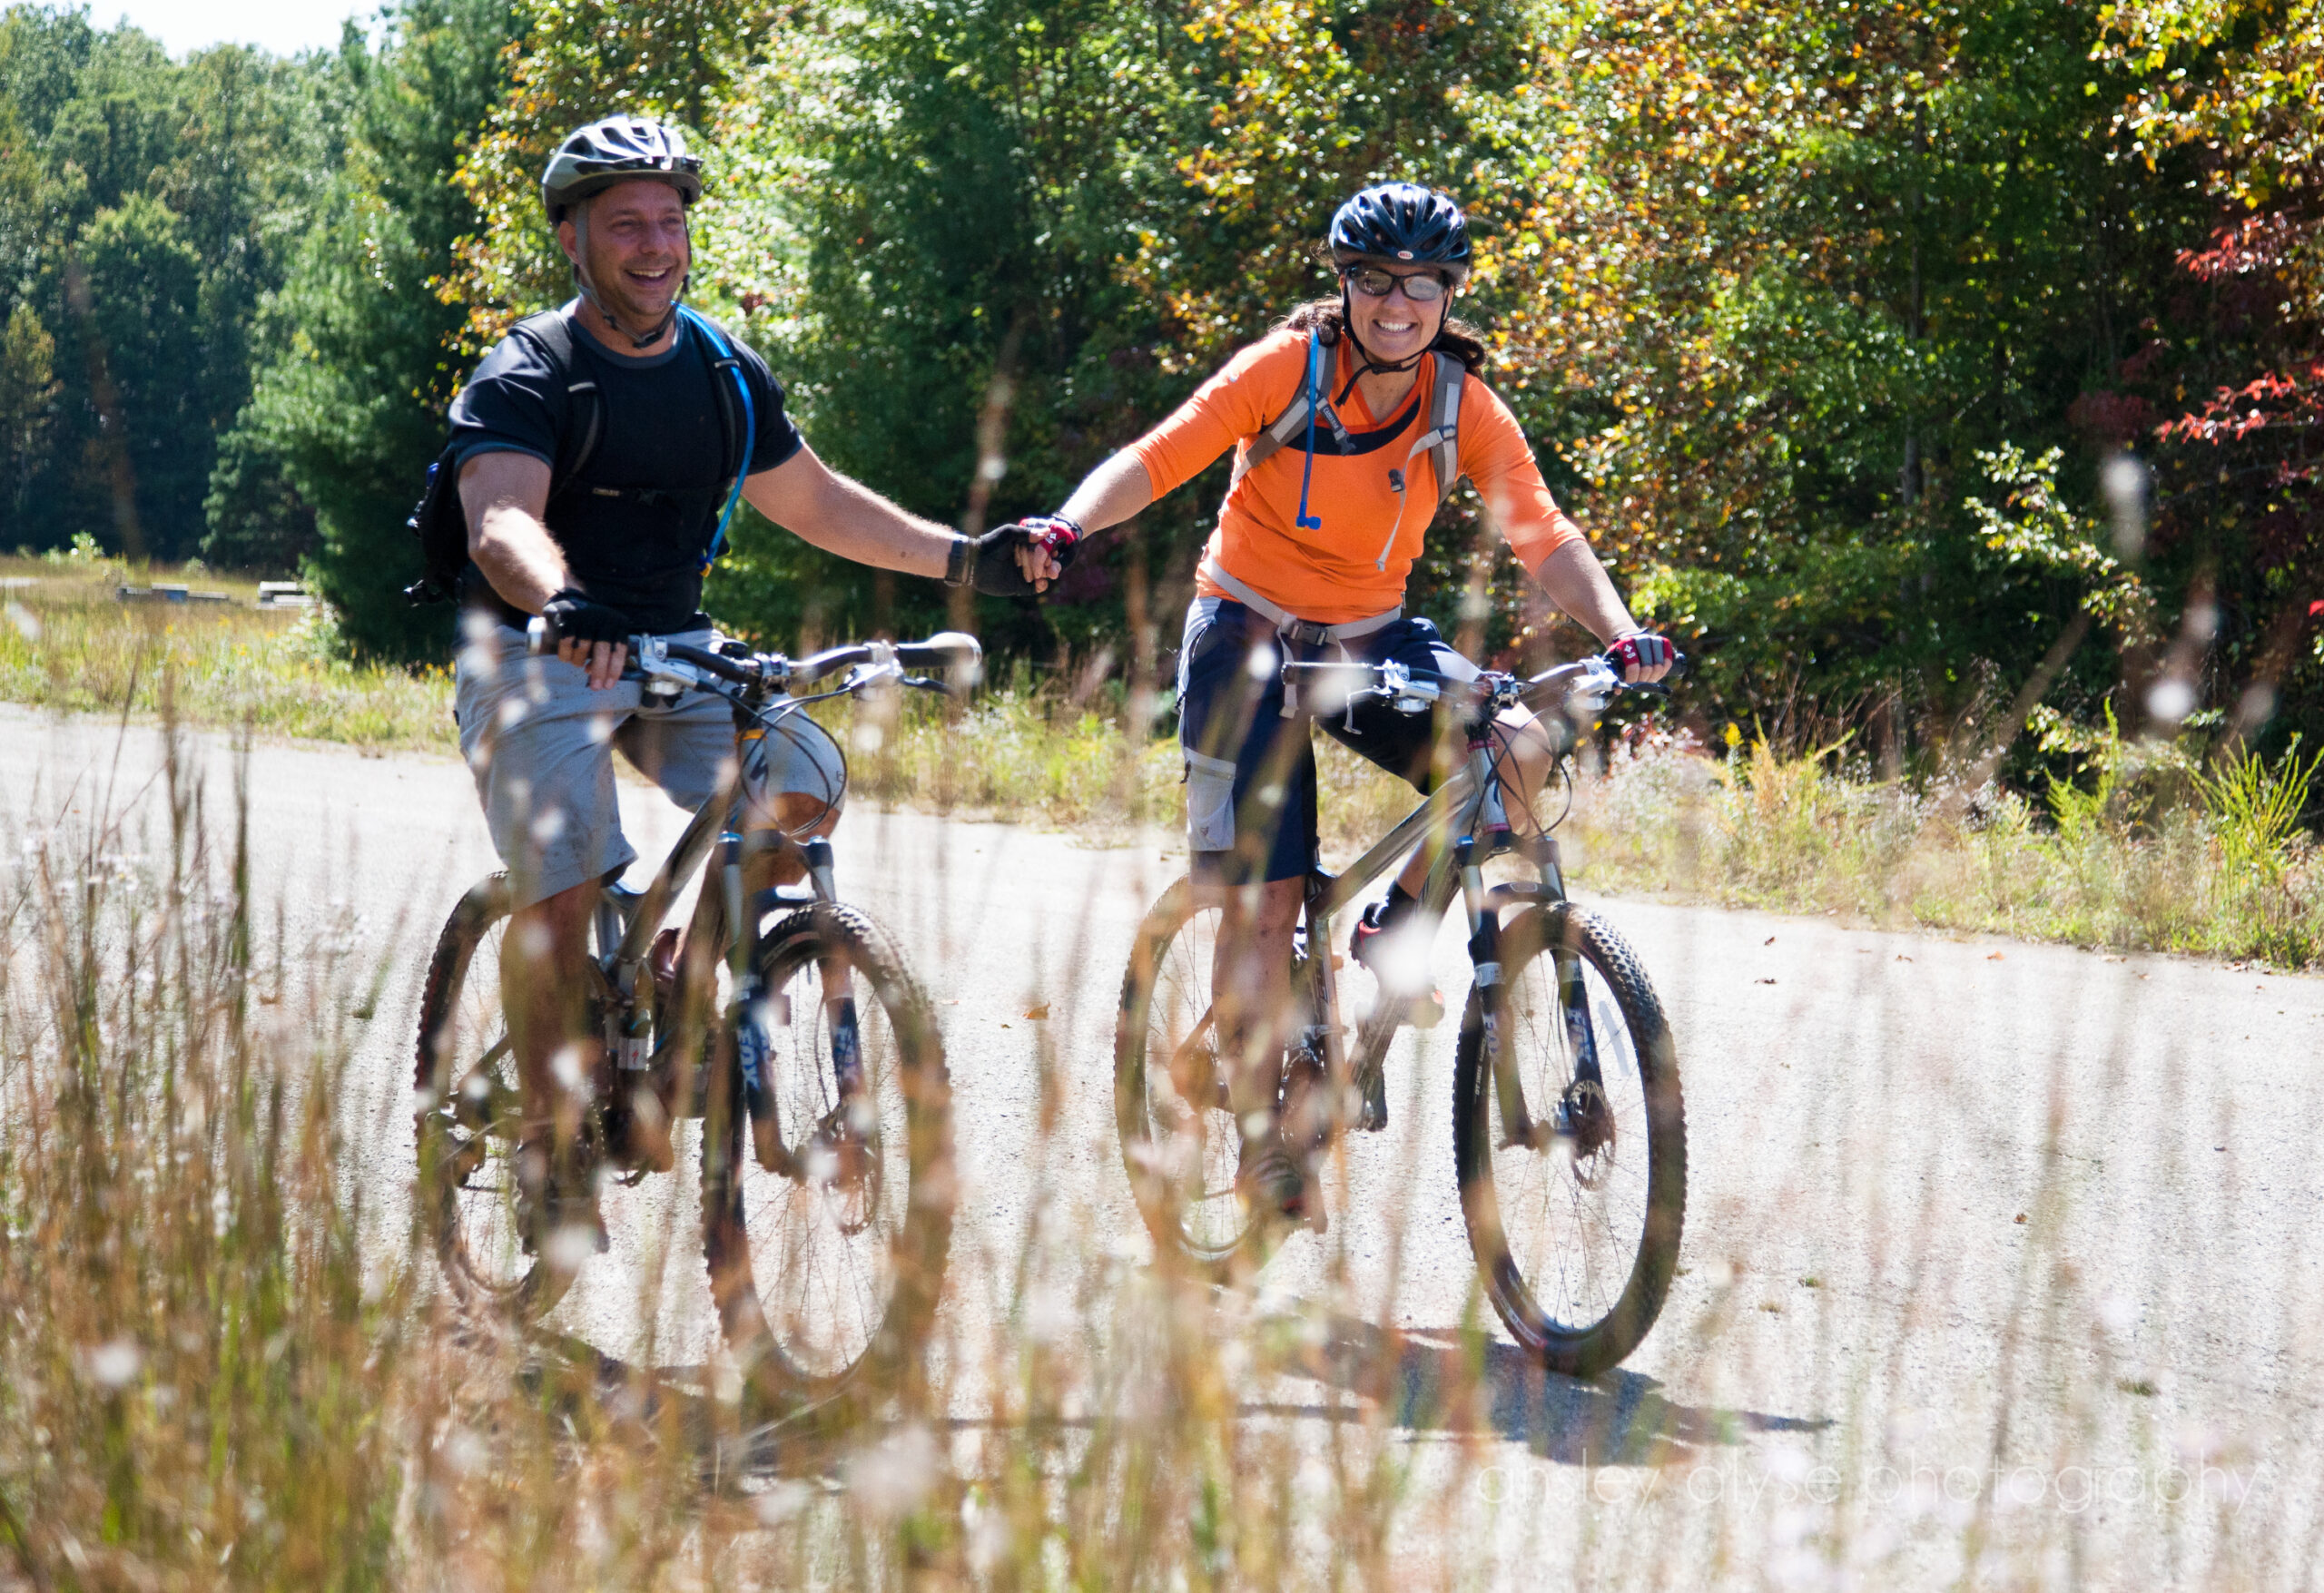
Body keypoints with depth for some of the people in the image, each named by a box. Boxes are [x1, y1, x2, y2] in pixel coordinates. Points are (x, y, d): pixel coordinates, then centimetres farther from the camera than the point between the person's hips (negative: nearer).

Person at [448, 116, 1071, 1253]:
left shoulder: (725, 374, 7)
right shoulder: (526, 378, -12)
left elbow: (815, 502, 17)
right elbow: (504, 520, -30)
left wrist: (965, 558, 8)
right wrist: (565, 604, -51)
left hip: (673, 648, 5)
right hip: (543, 654, -5)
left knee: (801, 784, -18)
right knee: (562, 888, -21)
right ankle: (549, 1139, -2)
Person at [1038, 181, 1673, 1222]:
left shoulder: (1466, 409, -7)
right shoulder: (1287, 369, -15)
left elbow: (1543, 533, -13)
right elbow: (1157, 459, -20)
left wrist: (1618, 631, -31)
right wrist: (1066, 528, -39)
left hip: (1373, 639, 3)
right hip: (1251, 635, -3)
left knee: (1515, 753, -24)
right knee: (1262, 901, -9)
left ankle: (1394, 926, 1)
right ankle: (1261, 1144, 2)